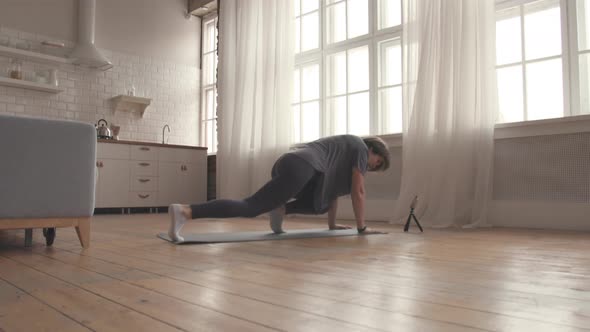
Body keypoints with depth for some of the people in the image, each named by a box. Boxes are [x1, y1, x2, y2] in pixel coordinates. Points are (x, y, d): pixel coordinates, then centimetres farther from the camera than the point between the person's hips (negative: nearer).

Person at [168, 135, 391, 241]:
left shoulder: (345, 149, 39)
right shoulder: (360, 148, 14)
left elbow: (333, 190, 41)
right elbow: (358, 191, 9)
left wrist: (332, 224, 43)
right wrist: (362, 227, 17)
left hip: (286, 164, 9)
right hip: (299, 168, -9)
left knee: (321, 204, 29)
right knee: (250, 208, -18)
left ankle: (281, 208, 7)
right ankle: (184, 211, -32)